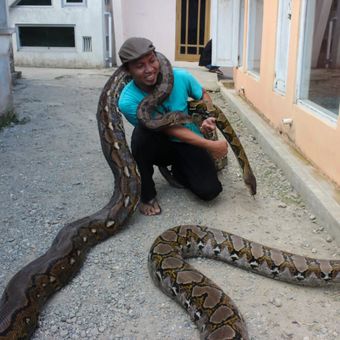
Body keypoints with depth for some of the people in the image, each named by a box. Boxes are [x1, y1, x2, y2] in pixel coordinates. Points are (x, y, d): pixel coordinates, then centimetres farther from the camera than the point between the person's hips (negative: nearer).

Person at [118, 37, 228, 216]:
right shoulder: (128, 101, -27)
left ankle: (178, 170, 16)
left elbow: (203, 95, 3)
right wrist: (210, 145, -28)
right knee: (142, 132, -37)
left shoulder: (180, 77, -20)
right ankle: (146, 194, -14)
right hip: (159, 145, -1)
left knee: (209, 190, -19)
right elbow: (171, 129, -25)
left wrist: (209, 118, -19)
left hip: (190, 142, 2)